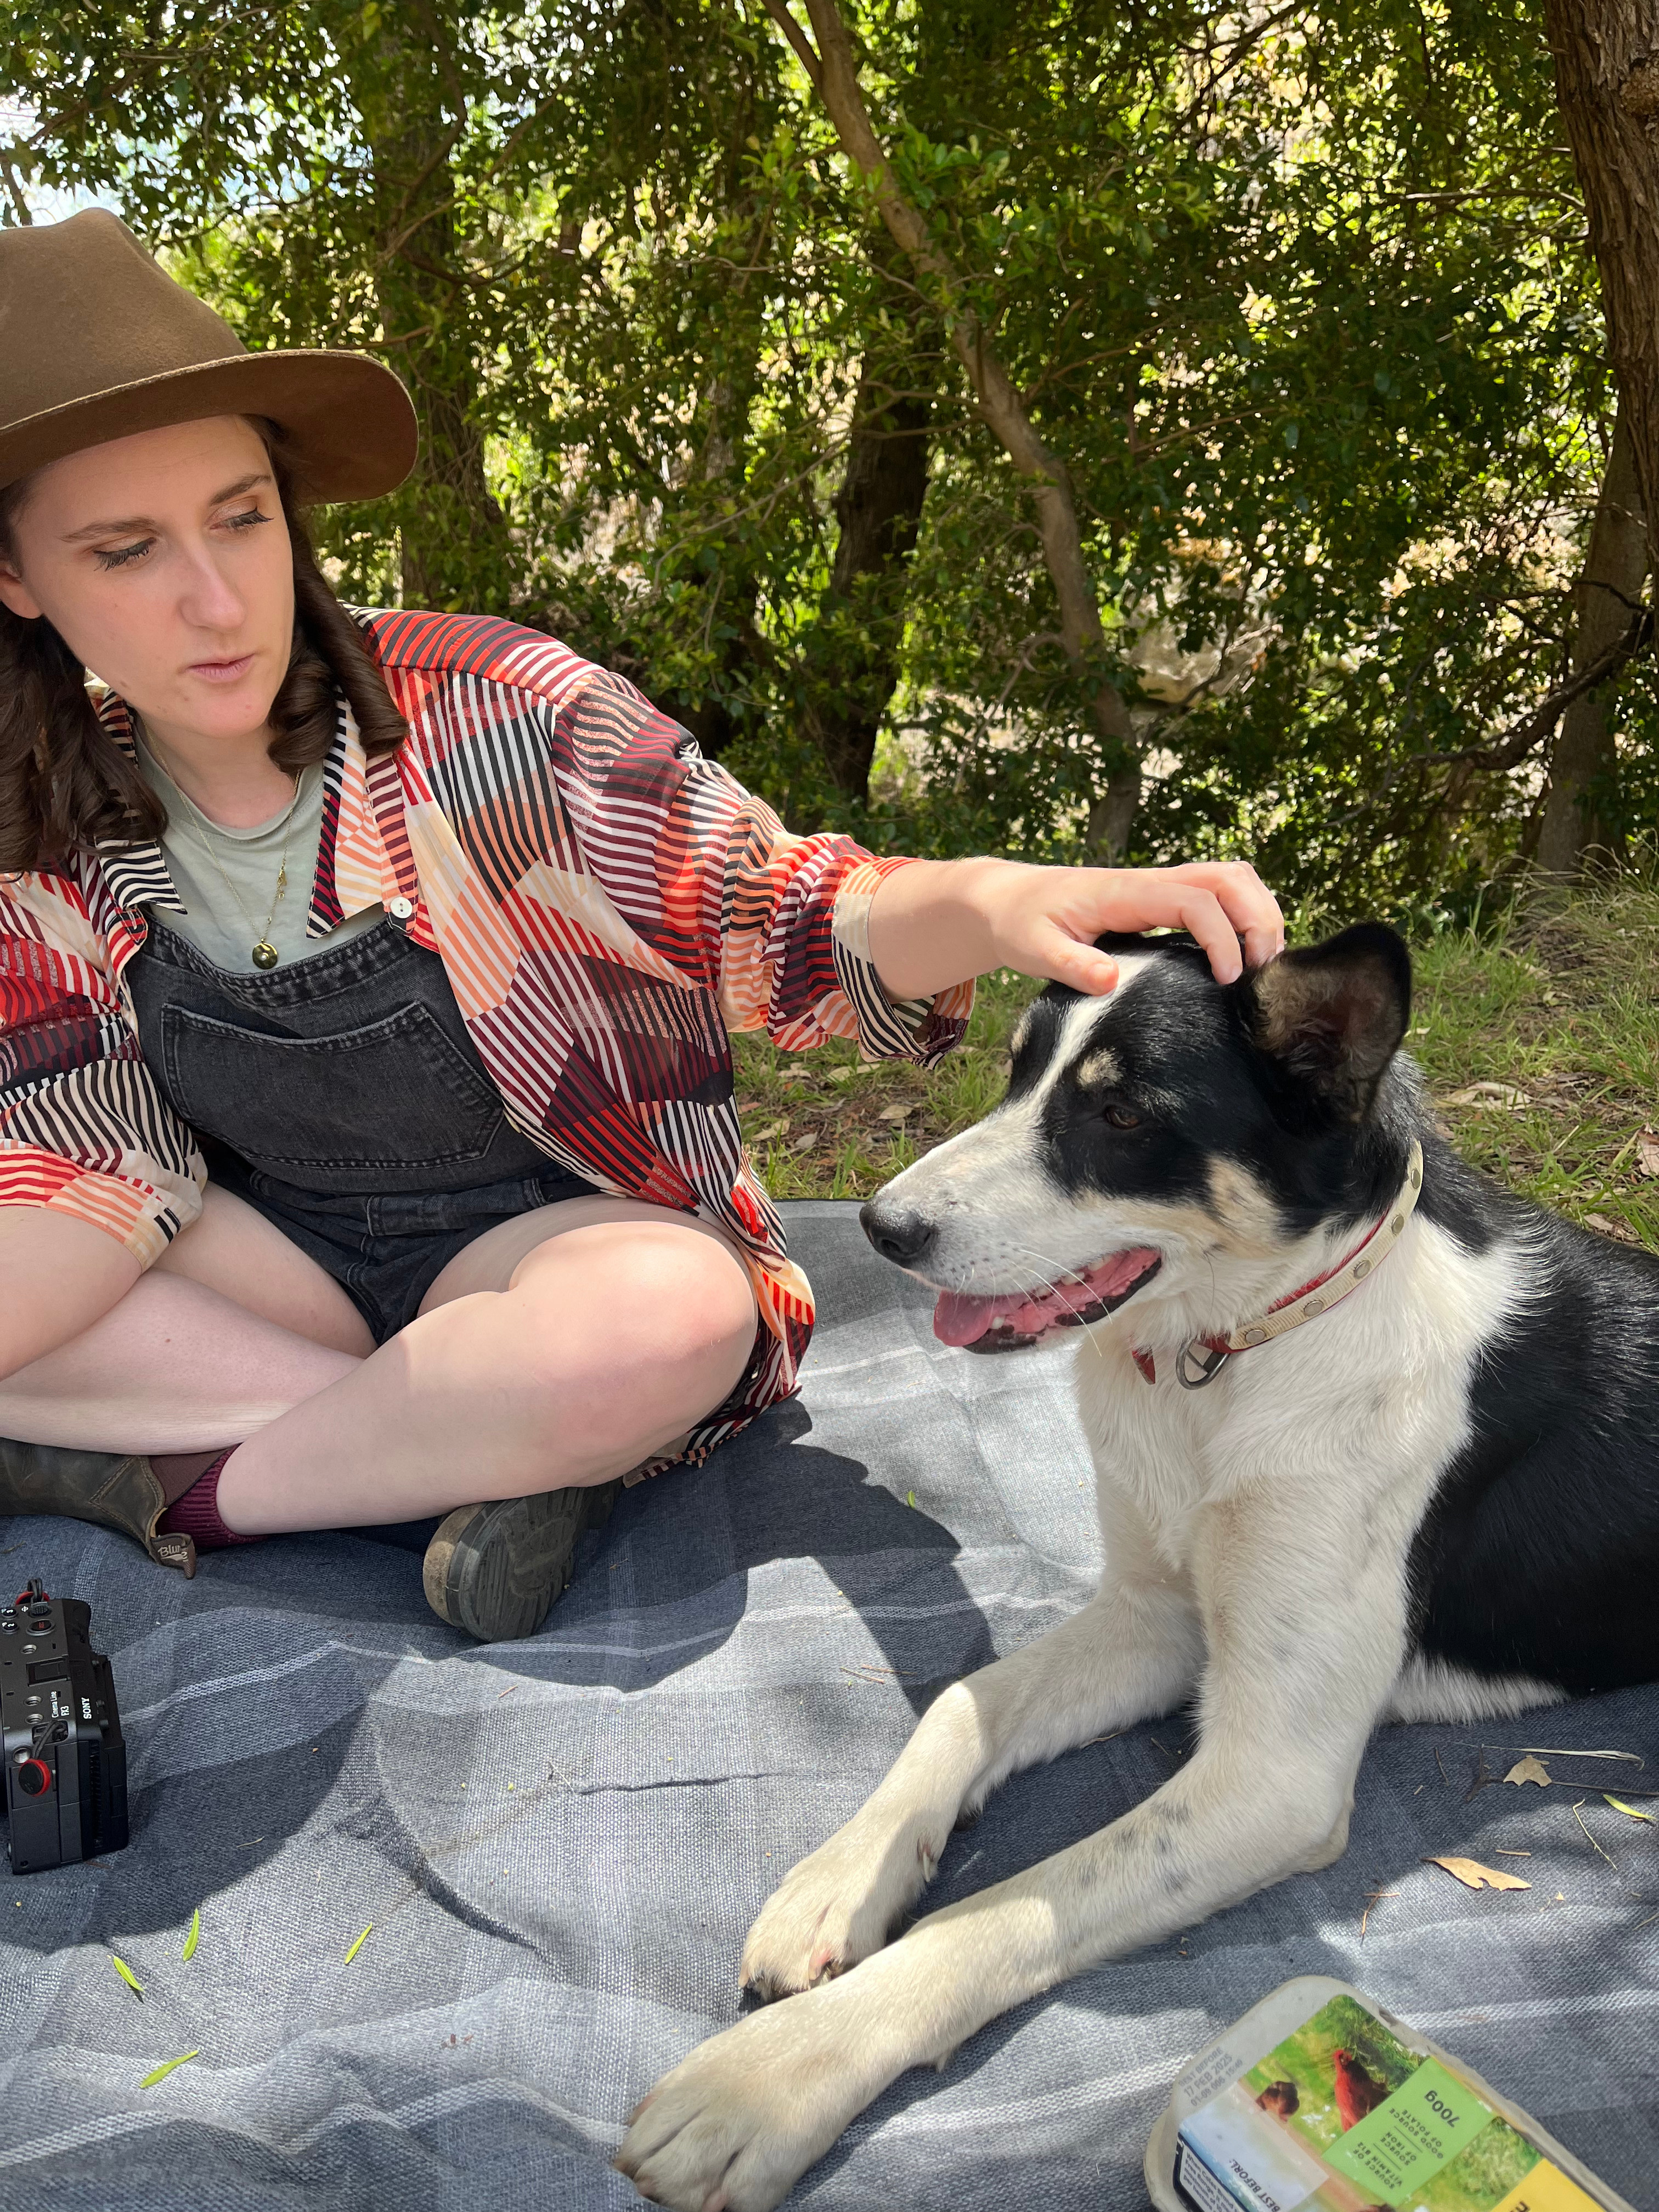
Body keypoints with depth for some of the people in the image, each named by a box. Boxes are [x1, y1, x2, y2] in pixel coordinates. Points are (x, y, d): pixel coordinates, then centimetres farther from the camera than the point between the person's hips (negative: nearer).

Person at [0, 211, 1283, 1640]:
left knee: (670, 1320, -37)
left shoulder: (491, 715, -18)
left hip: (566, 1229, -3)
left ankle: (173, 1482, -16)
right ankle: (469, 1442, -20)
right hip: (279, 1252, 4)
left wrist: (994, 901, -39)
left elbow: (777, 925, -17)